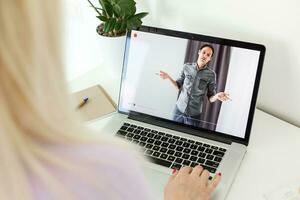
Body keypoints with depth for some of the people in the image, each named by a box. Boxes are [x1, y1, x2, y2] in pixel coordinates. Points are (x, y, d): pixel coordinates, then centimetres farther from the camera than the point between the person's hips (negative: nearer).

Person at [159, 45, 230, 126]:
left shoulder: (211, 74, -8)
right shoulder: (187, 67, -2)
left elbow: (210, 98, -4)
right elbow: (179, 86, 8)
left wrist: (217, 96, -26)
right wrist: (168, 77, -7)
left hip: (194, 114, -2)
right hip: (179, 109, 2)